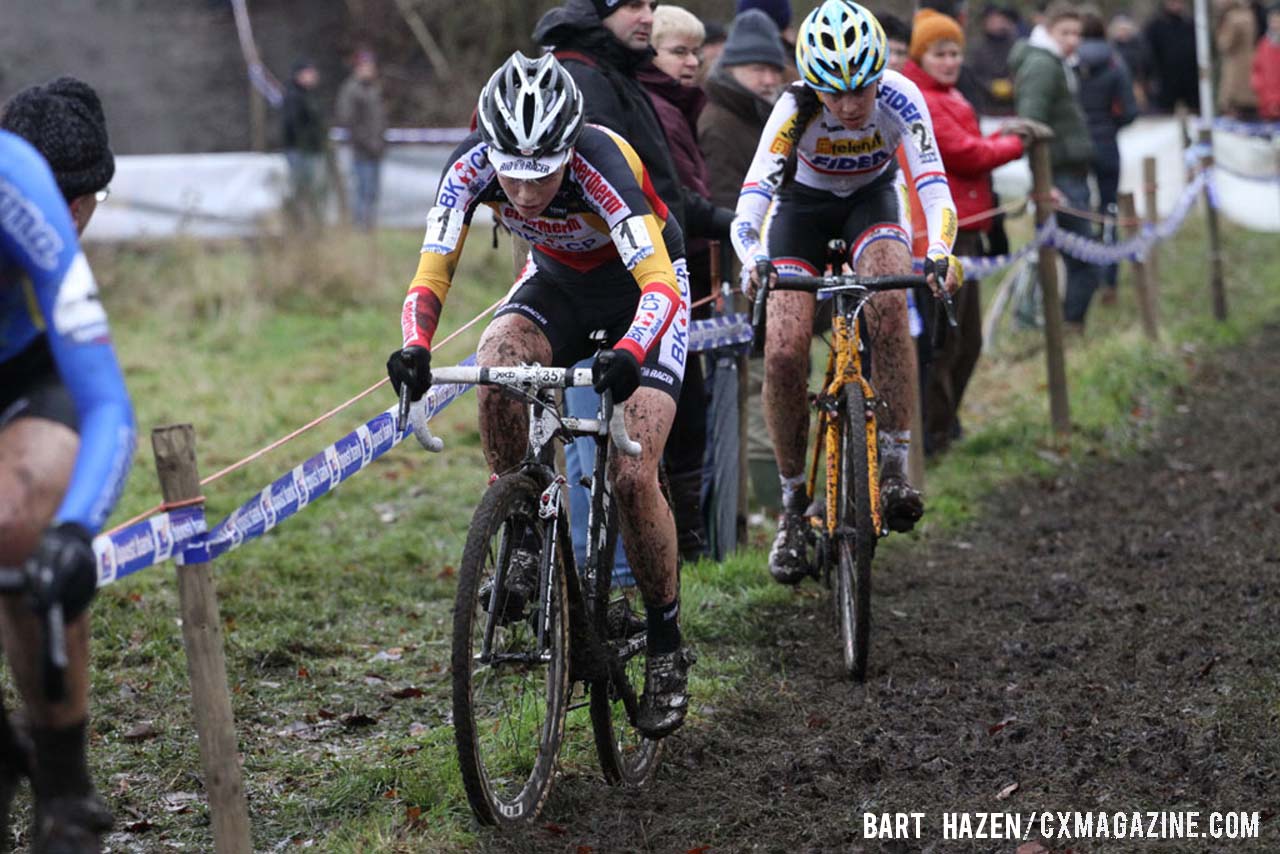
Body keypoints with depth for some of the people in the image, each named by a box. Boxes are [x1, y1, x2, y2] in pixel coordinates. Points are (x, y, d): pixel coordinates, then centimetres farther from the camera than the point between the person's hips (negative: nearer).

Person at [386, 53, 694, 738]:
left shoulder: (600, 165, -37)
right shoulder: (472, 167, -26)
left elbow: (663, 285, -45)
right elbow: (432, 272, -28)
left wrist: (628, 355, -64)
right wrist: (415, 348, -48)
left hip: (641, 287, -3)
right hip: (559, 279, 4)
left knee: (631, 475, -16)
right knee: (496, 371, -31)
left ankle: (667, 651, 3)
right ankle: (527, 540, -11)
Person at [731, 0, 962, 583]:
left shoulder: (899, 98, -30)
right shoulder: (795, 110, -31)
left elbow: (933, 185, -38)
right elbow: (752, 198, -40)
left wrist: (939, 252, -57)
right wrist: (753, 261, -60)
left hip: (871, 199, 0)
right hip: (804, 206, 0)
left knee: (888, 301, -33)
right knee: (783, 353, -17)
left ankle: (894, 468, -24)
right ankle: (794, 503, 0)